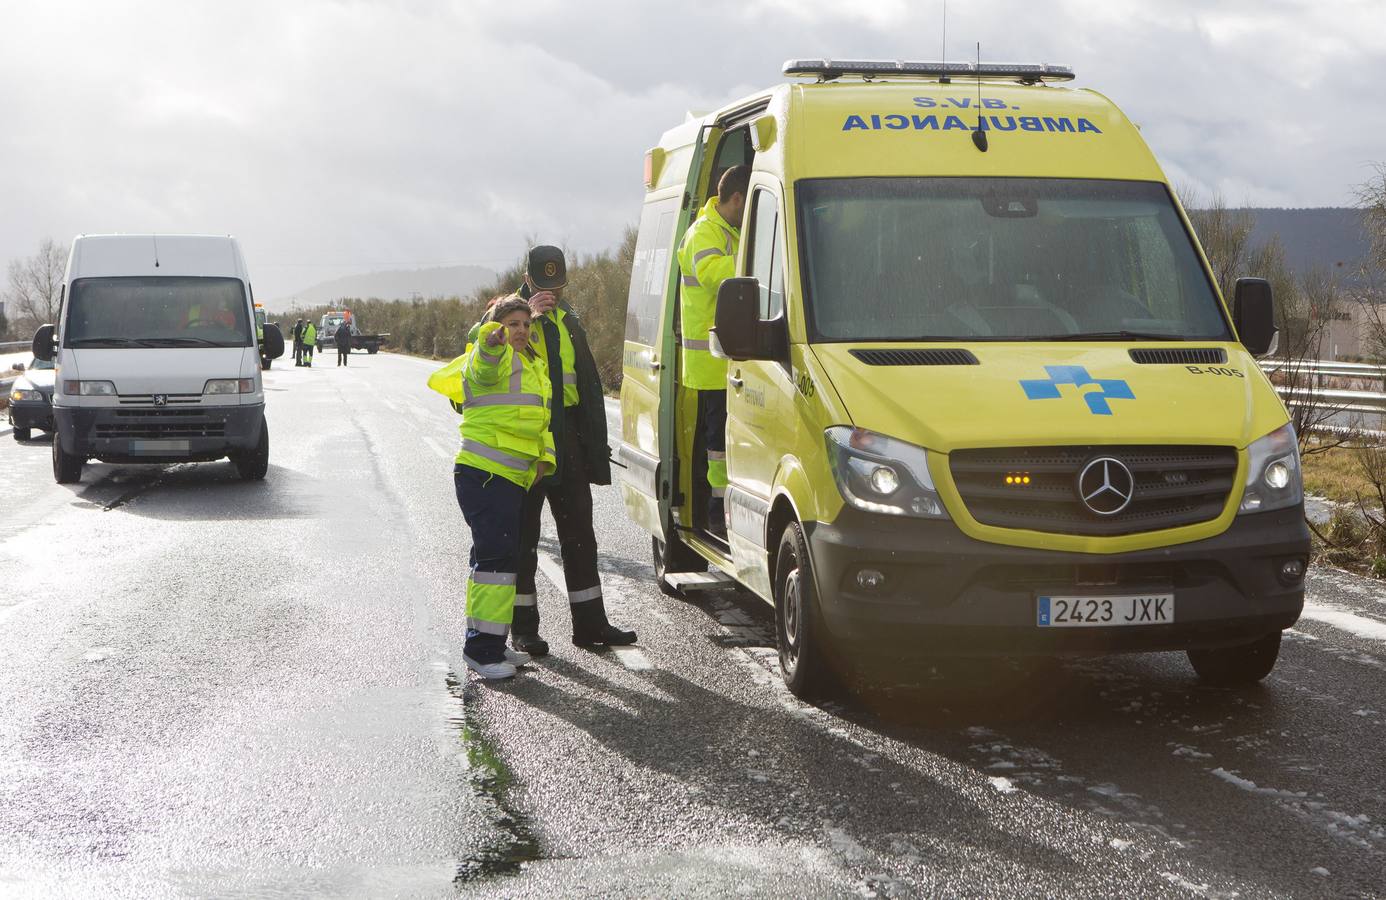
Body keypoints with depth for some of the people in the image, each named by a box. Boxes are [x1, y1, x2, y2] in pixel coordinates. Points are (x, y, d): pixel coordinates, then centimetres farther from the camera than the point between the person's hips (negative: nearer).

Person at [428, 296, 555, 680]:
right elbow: (483, 368, -33)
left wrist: (544, 457, 8)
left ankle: (491, 644, 25)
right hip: (483, 475, -9)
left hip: (513, 478, 9)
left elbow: (543, 419, 25)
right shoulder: (494, 358, -7)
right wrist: (491, 344, -55)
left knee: (501, 557, 15)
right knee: (496, 556, -15)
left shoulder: (534, 366, 21)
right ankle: (482, 648, -14)